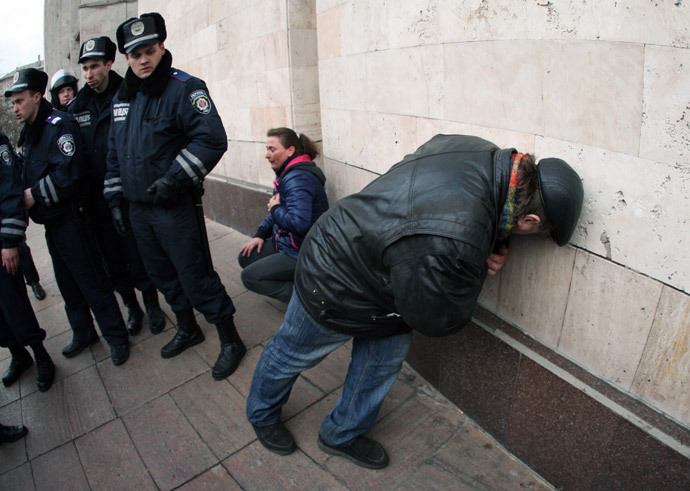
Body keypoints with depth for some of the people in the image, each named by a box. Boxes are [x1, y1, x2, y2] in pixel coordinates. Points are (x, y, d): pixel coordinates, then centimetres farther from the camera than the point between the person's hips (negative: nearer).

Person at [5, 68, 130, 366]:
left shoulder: (59, 125, -13)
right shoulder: (29, 132, 17)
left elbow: (68, 174, -23)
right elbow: (29, 175, 21)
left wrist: (35, 194, -15)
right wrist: (25, 197, 3)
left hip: (69, 220, -9)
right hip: (51, 222, 10)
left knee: (91, 281, -4)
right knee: (67, 283, 17)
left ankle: (116, 337, 7)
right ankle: (83, 333, 32)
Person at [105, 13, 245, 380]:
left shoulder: (184, 88, -10)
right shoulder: (122, 98, 14)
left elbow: (212, 139, -21)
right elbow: (114, 154, 20)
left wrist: (174, 179, -24)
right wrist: (115, 198, 16)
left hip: (176, 206, -8)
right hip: (137, 208, 8)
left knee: (195, 275, -5)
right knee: (162, 274, 18)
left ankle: (230, 341, 10)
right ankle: (187, 329, 38)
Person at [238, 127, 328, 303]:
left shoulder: (298, 178, -25)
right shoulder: (288, 173, 9)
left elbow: (299, 223, -37)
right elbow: (277, 210, 20)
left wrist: (275, 209, -18)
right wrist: (261, 234, 9)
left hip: (303, 254, -11)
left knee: (249, 276, -7)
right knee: (245, 257, 15)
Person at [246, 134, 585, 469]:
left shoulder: (480, 152, -15)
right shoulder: (454, 244, -41)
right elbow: (438, 321, -23)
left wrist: (493, 245, -8)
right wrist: (480, 265, -10)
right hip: (332, 289, -8)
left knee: (389, 346, 15)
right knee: (291, 353, 19)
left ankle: (342, 434, 39)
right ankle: (262, 415, 53)